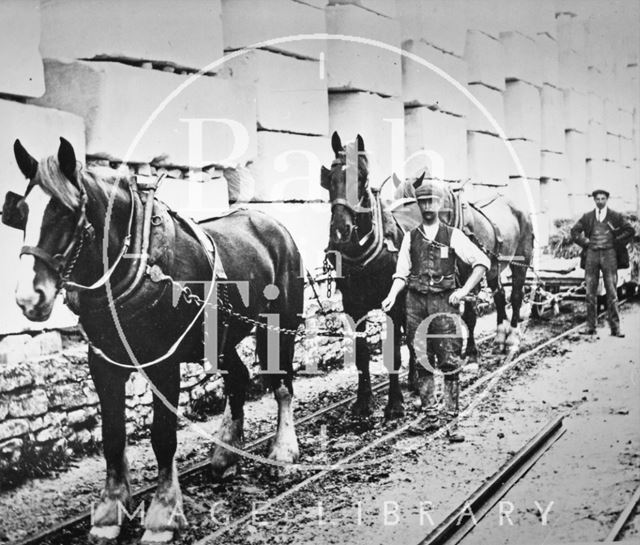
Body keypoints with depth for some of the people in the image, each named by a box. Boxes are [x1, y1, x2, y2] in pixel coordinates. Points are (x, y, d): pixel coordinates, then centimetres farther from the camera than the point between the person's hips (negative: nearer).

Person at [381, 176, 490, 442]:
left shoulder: (452, 235, 2)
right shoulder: (410, 237, 9)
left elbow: (482, 262, 1)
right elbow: (402, 273, 8)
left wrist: (465, 290, -8)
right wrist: (391, 296, -8)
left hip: (444, 302, -3)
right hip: (416, 303, 3)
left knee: (449, 362, -4)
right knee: (422, 362, 8)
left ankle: (452, 418, 1)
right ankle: (430, 415, 18)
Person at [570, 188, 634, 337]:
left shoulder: (616, 217, 6)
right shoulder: (587, 217, 10)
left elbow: (630, 231, 7)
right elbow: (574, 231, 15)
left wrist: (617, 243, 1)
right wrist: (585, 242, 3)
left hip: (609, 254, -2)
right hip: (592, 254, 2)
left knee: (611, 292, -3)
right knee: (590, 293, 1)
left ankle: (615, 328, -1)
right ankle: (590, 326, 5)